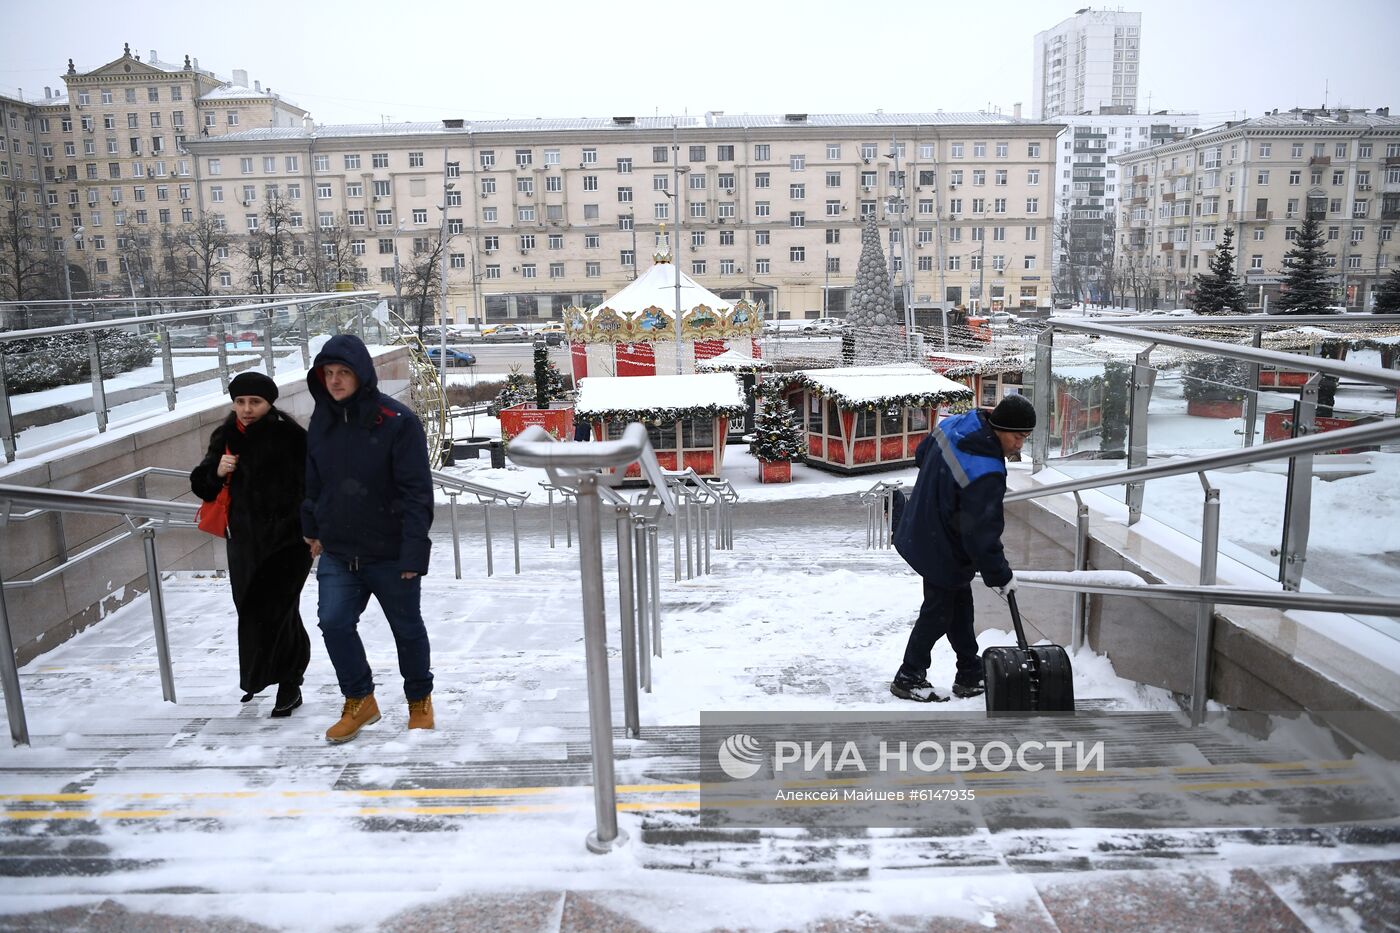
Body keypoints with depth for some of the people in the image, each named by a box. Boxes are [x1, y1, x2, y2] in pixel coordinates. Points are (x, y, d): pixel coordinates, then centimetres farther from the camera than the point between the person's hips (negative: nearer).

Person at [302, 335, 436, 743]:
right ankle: (359, 701, 16)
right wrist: (313, 529, 19)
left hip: (390, 552, -4)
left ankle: (420, 700, 33)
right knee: (334, 623, -6)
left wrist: (413, 551, -20)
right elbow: (313, 482, 16)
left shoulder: (397, 421, -16)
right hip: (337, 553, 4)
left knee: (407, 629, 11)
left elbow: (417, 491, -17)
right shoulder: (321, 421, 2)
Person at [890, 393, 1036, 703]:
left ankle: (970, 677, 31)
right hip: (944, 551, -9)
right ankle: (909, 678, 23)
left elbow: (921, 454, 12)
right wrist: (1000, 575, -13)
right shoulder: (986, 474, -33)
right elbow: (982, 535, -27)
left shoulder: (954, 424, -8)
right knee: (939, 612, 8)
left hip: (921, 533, 9)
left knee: (961, 606, 19)